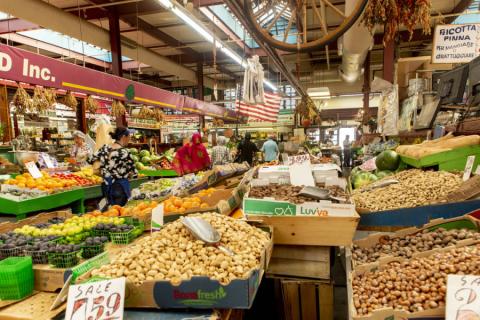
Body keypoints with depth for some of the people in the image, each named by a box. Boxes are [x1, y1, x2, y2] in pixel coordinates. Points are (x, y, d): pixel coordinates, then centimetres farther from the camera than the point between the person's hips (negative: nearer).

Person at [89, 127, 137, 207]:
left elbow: (91, 160, 11)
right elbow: (134, 174, -11)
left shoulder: (105, 147, -1)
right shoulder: (124, 152, -18)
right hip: (120, 187, -7)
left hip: (106, 185, 7)